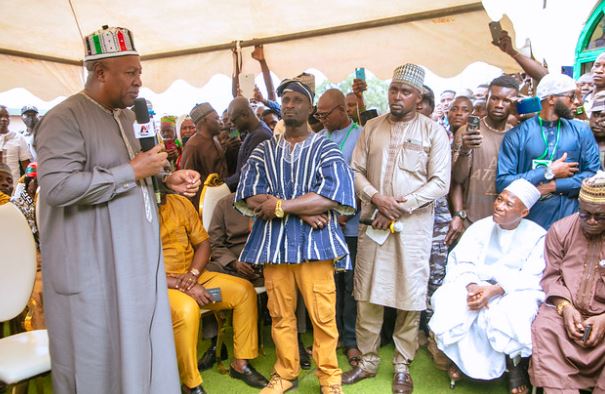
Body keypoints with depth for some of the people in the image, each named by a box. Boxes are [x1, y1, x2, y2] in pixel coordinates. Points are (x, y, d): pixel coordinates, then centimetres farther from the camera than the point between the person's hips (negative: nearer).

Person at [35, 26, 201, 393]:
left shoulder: (125, 116, 15)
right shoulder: (64, 119, -13)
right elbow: (57, 187, -26)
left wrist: (168, 179, 8)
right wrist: (133, 171, -23)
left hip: (136, 258, 8)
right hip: (93, 269, -8)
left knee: (140, 345, 17)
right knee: (99, 360, 6)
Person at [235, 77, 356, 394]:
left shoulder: (325, 149, 4)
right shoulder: (264, 151, 11)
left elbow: (333, 196, -12)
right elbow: (249, 197, -3)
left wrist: (280, 205, -13)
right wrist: (303, 210, -12)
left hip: (313, 242, -2)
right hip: (272, 242, 3)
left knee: (323, 315, 2)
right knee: (280, 314, 11)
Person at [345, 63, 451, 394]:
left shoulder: (433, 132, 0)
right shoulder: (372, 127, 9)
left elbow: (440, 183, -6)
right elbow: (356, 171, 5)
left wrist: (401, 207, -13)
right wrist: (377, 198, -13)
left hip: (413, 224, -2)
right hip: (372, 221, 3)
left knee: (410, 295, 5)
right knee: (367, 294, 7)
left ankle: (402, 366, 22)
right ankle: (367, 360, 24)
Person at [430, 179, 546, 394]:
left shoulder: (537, 236, -2)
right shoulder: (480, 227, 5)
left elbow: (532, 277, -12)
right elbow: (462, 262, -3)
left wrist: (494, 290, -26)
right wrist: (472, 286, -25)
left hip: (516, 291, -2)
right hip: (476, 285, 2)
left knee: (512, 317, -35)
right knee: (449, 303, -27)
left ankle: (515, 365, -3)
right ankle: (460, 358, -2)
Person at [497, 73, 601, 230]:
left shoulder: (581, 131, 4)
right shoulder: (517, 134, -6)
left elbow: (594, 174, -2)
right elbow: (502, 183, -12)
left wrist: (553, 186, -14)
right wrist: (549, 172, -14)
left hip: (569, 218, 2)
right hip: (527, 219, -2)